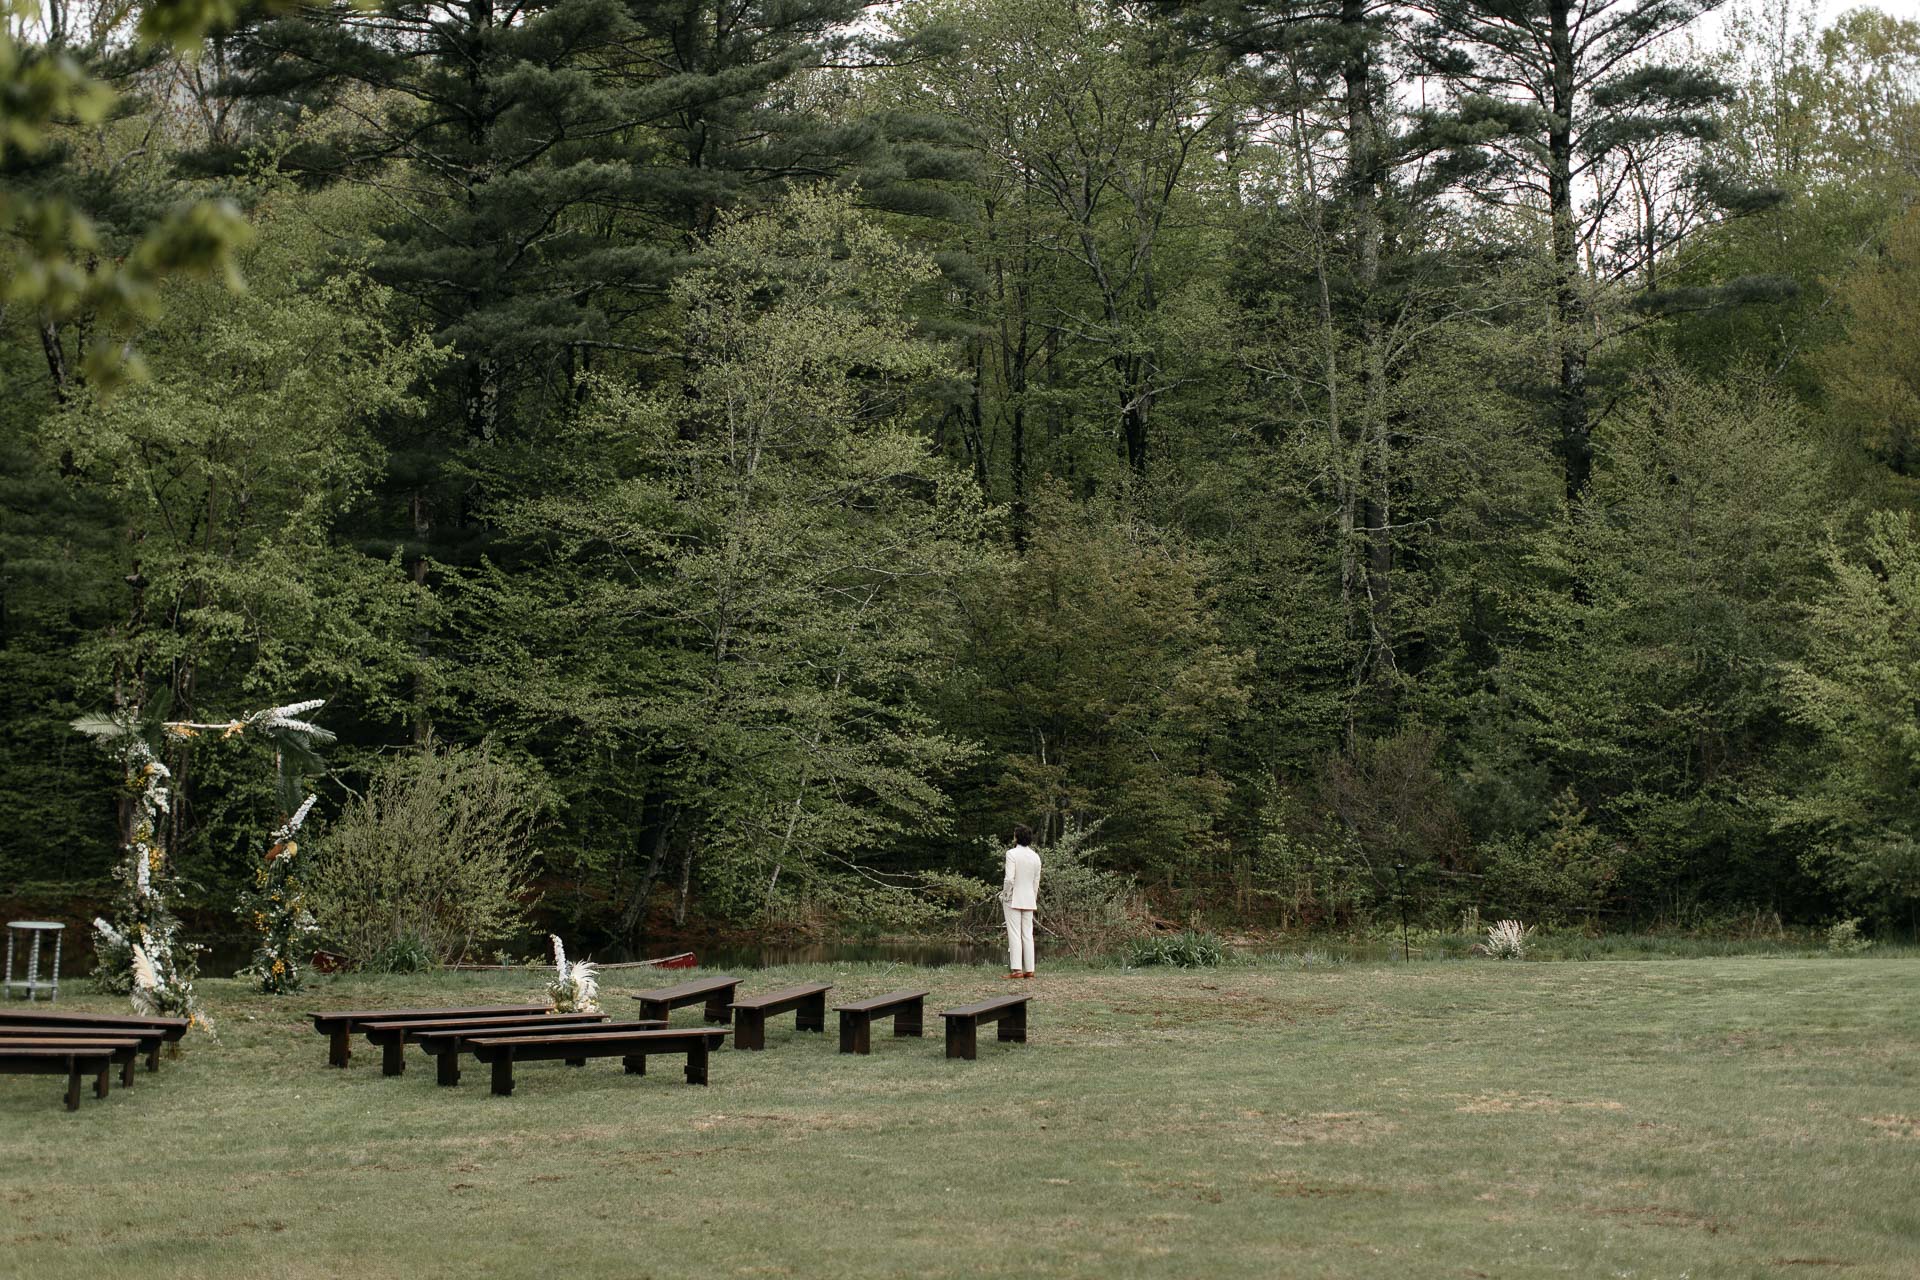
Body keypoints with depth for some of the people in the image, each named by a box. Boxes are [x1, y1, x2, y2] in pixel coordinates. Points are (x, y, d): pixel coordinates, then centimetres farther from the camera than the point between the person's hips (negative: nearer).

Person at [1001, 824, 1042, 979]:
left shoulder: (1012, 854, -11)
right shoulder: (1035, 857, 6)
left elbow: (1009, 879, -17)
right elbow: (1036, 882, 10)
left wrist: (1005, 895, -5)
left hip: (1013, 899, -5)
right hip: (1029, 900, 5)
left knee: (1014, 934, -5)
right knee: (1028, 934, 7)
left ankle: (1016, 969, -10)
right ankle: (1029, 969, 5)